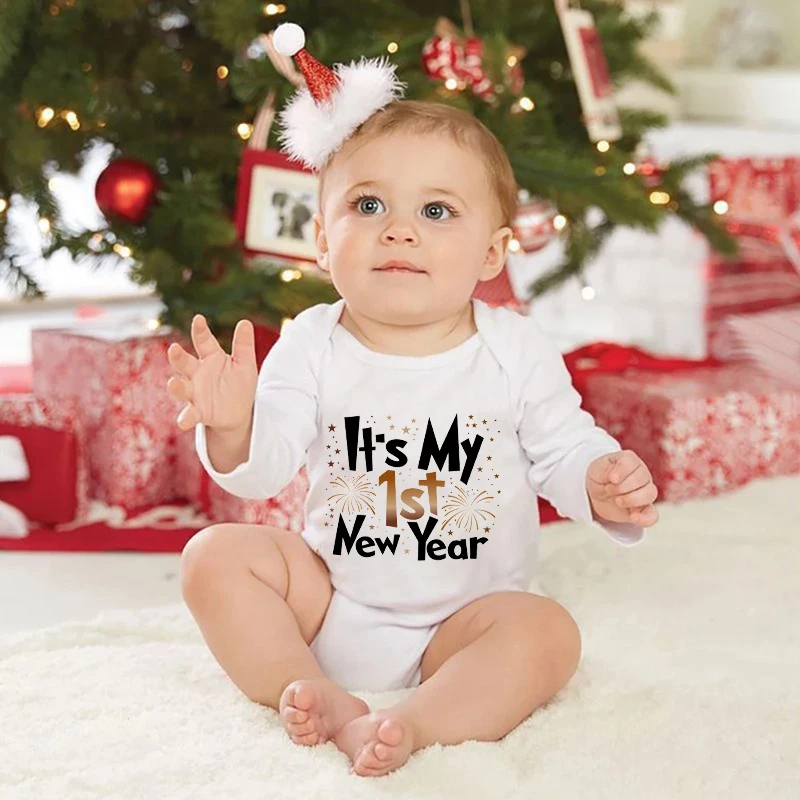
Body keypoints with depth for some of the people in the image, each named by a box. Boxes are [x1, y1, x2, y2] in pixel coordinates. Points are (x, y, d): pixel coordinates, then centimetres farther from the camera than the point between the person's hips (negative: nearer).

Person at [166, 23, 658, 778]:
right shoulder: (312, 345, -9)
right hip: (331, 603, 2)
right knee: (216, 555, -15)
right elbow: (266, 466, -15)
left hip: (463, 618, -1)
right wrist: (232, 429, -37)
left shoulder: (515, 350, -9)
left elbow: (562, 447, -4)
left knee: (547, 632, -27)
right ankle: (317, 696, -22)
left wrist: (602, 484, -27)